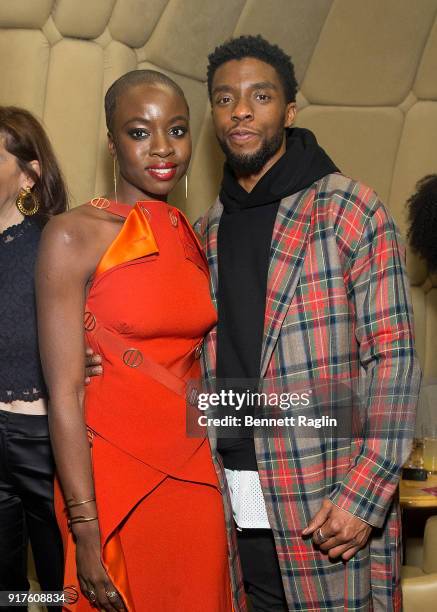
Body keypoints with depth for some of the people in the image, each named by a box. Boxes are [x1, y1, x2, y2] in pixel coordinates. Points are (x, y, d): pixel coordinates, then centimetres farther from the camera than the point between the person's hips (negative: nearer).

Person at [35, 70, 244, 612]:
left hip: (197, 476, 5)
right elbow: (64, 394, -13)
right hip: (115, 477, -5)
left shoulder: (193, 236, 7)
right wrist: (86, 535, -15)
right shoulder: (74, 235, -10)